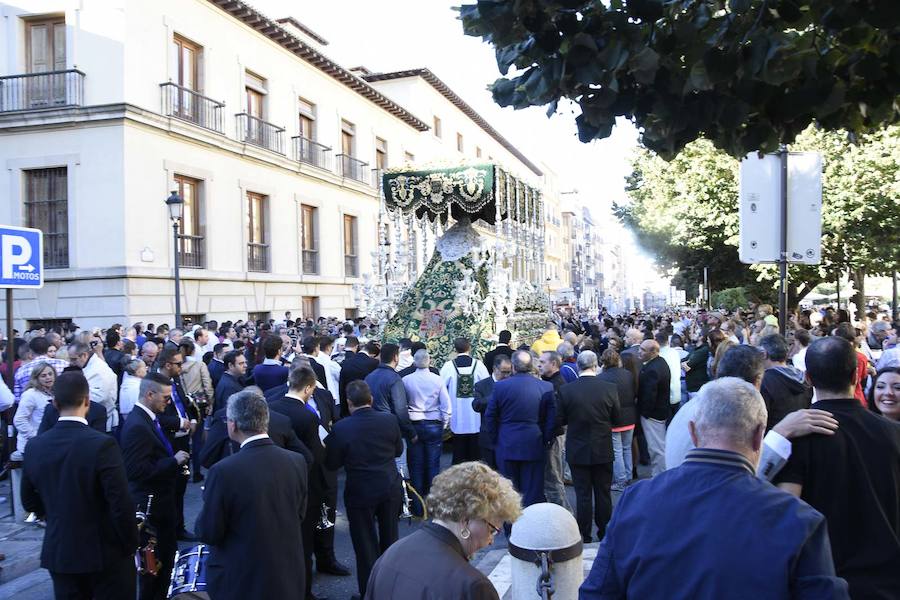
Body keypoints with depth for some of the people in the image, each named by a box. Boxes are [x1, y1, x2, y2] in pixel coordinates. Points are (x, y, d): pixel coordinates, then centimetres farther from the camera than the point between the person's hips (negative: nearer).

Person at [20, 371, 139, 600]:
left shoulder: (35, 446, -5)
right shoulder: (103, 444, -21)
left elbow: (29, 501, 8)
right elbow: (121, 504, -20)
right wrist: (131, 545, -6)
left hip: (58, 552, 5)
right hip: (105, 553, -4)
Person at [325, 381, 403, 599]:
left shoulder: (341, 428, -18)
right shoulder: (389, 420, -9)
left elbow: (331, 464, -7)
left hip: (360, 493, -3)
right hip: (390, 489, 4)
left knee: (365, 543, 11)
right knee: (389, 539, 21)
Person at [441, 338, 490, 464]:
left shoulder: (448, 366, -6)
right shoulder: (478, 365, -6)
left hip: (457, 418, 0)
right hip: (475, 419, 0)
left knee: (459, 454, 9)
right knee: (475, 453, 9)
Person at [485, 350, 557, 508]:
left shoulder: (500, 386, -7)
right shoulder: (546, 387, -6)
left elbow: (489, 416, -1)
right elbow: (552, 418, -5)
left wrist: (496, 440, 10)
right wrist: (545, 440, 7)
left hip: (507, 446, 0)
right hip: (534, 446, 0)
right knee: (533, 492, 8)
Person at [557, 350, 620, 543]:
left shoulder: (566, 390, -15)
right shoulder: (610, 388, -12)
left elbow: (560, 420, -6)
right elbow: (616, 418, -1)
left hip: (577, 451, -1)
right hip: (603, 450, 1)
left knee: (582, 495, 9)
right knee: (603, 493, 15)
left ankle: (584, 536, 17)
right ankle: (604, 533, 27)